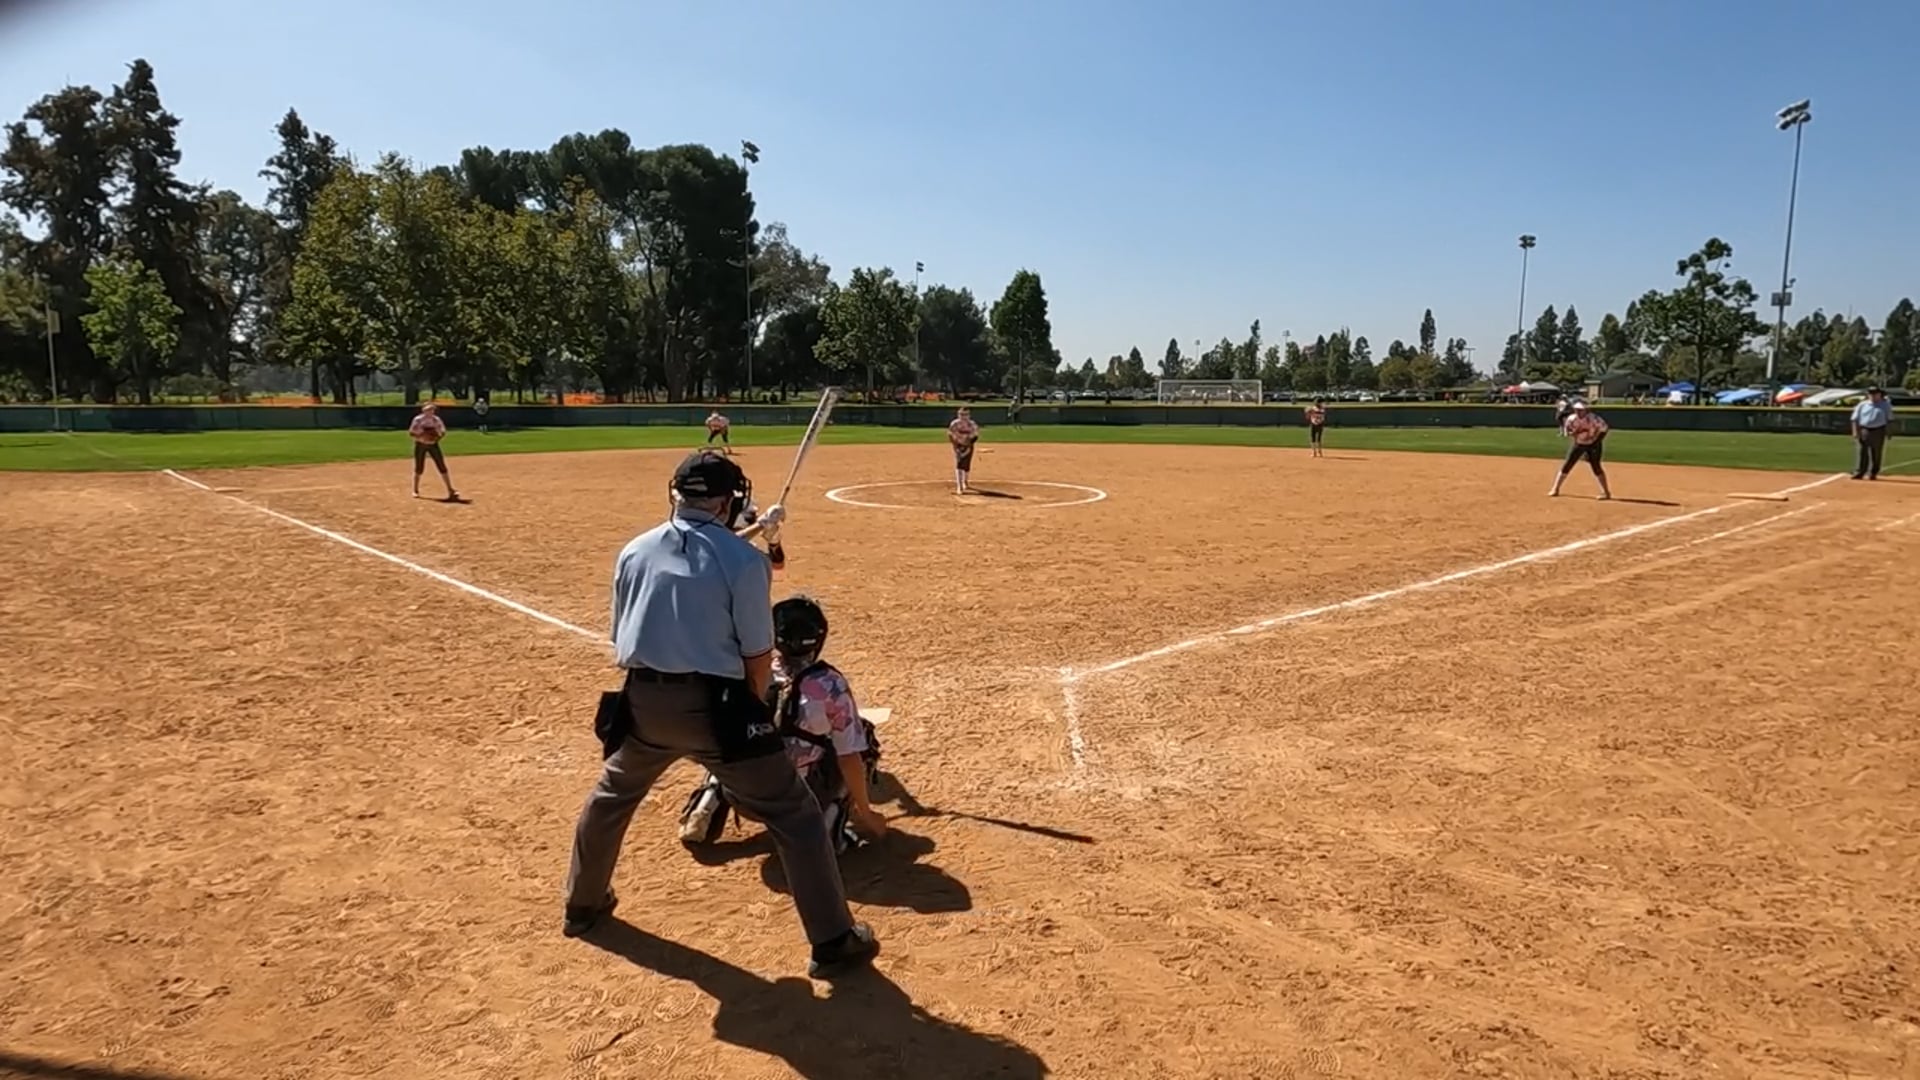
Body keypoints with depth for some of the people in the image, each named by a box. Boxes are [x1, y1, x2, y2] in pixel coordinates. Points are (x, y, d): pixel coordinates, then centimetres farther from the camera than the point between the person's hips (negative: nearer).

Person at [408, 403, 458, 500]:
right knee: (419, 468, 4)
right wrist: (421, 437, -23)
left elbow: (443, 432, 6)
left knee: (442, 467, -5)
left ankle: (450, 490, -4)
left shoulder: (436, 420, 0)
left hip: (433, 444, 2)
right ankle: (415, 491, 19)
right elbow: (411, 432, -7)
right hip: (420, 445, -2)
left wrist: (437, 438, -14)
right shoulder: (418, 420, -8)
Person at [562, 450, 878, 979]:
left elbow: (622, 642, 12)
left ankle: (582, 905, 49)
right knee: (793, 813, 6)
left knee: (611, 795, 33)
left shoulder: (634, 551, 7)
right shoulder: (743, 559, -7)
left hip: (643, 700, 5)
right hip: (714, 703, -5)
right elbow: (758, 656, -5)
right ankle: (833, 942, 8)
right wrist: (751, 712, 12)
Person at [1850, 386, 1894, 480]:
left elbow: (1889, 419, 7)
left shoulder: (1886, 405, 8)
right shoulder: (1862, 405, 9)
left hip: (1879, 432, 0)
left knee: (1876, 454, 2)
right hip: (1864, 431, 0)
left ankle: (1873, 473, 9)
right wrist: (1856, 432, -4)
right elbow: (1855, 419, 6)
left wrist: (1889, 431, -2)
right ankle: (1859, 473, -7)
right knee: (1862, 452, -6)